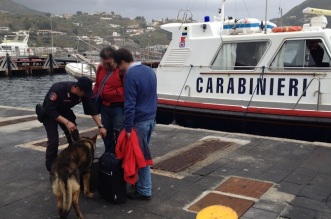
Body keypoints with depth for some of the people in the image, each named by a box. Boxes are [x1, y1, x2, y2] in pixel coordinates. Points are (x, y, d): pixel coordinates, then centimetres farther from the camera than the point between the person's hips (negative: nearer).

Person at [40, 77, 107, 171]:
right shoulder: (58, 89, -37)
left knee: (75, 138, -2)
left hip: (65, 111, 5)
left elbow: (92, 109, -16)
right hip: (49, 113, -5)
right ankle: (51, 168, -1)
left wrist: (100, 126, -23)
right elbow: (50, 110, -34)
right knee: (53, 140, -17)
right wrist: (66, 122, -38)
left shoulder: (84, 93, -22)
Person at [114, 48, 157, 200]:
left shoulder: (130, 75, -17)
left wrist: (128, 127, -18)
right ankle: (142, 183, 30)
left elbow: (130, 104, -21)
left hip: (139, 121, -8)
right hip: (151, 119, 8)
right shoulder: (150, 71, 9)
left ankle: (145, 191, 10)